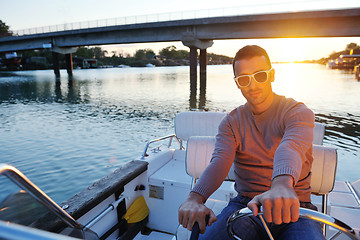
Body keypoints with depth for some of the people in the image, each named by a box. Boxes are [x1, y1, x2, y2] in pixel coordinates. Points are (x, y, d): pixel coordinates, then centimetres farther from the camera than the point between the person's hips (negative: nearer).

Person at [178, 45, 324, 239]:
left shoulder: (298, 112, -3)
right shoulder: (232, 121, 6)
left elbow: (291, 147, -27)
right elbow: (220, 161, -12)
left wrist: (282, 183, -49)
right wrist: (195, 197, -31)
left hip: (293, 208, -1)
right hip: (244, 204, 2)